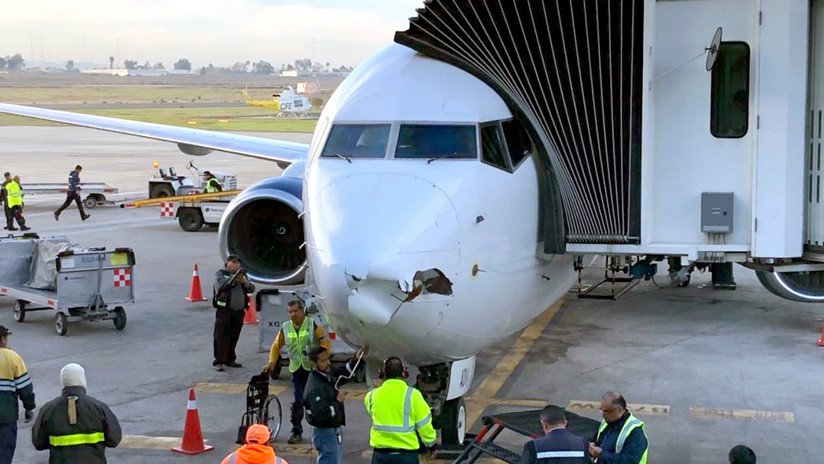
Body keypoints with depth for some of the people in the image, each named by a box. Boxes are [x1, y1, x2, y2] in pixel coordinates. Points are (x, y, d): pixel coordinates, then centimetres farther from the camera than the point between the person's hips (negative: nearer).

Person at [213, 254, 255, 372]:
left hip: (239, 311, 5)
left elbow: (251, 289, 9)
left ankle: (230, 359, 23)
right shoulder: (220, 274, 1)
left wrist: (245, 282, -11)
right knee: (221, 337, -6)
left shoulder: (242, 274, 16)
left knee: (234, 337, 12)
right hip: (224, 310, -5)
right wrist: (234, 278, -26)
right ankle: (219, 362, -4)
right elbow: (222, 285, -20)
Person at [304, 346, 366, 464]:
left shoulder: (328, 375, 3)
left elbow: (343, 372, 23)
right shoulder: (314, 388, -26)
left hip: (334, 431, 10)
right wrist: (337, 402, -20)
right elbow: (320, 414, -33)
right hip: (325, 433, -10)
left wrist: (355, 360, 8)